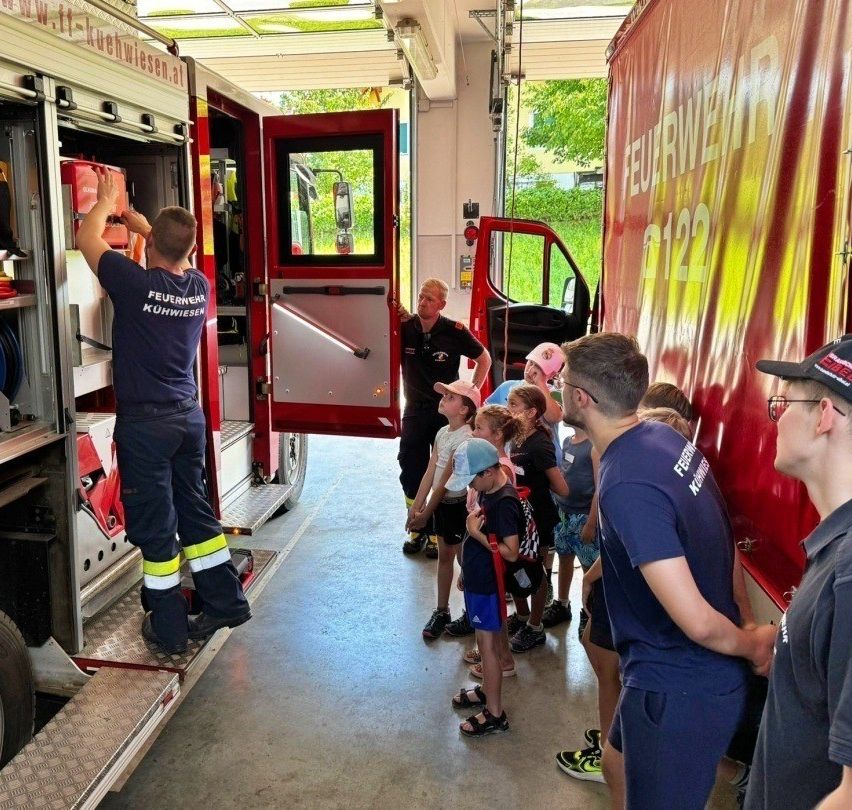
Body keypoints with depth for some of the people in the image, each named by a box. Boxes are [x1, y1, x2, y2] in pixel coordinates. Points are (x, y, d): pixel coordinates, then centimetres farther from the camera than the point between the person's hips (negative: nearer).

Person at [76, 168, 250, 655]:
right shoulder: (200, 287, -1)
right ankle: (225, 601, 25)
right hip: (189, 415, 6)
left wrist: (105, 200, 18)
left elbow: (87, 239, -1)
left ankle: (169, 627, 14)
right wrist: (130, 215, 33)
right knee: (195, 510, 17)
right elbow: (176, 255, 22)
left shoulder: (135, 284, -17)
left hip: (144, 422, -5)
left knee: (154, 524, 4)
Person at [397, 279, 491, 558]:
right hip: (414, 411, 3)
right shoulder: (405, 328, -4)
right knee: (411, 473, 6)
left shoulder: (454, 331, -9)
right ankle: (418, 529, 21)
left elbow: (484, 359, 4)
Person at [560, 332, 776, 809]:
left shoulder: (627, 486, -31)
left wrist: (751, 645, -11)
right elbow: (721, 539, 8)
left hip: (679, 690, -9)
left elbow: (696, 621, -32)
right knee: (619, 767, 29)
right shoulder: (667, 438, -2)